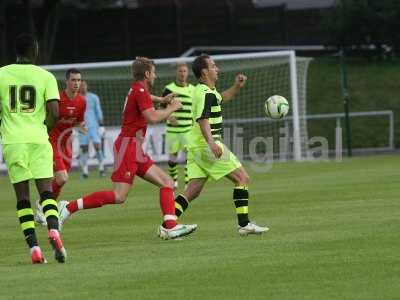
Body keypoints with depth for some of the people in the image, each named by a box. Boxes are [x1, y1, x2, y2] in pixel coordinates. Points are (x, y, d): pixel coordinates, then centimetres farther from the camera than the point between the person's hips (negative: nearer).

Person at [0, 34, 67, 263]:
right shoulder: (45, 76, 1)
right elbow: (54, 113, -6)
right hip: (38, 139, -1)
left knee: (23, 196, 5)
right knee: (46, 191, 3)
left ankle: (34, 248, -5)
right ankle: (54, 231, -25)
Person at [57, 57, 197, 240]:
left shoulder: (136, 90, 18)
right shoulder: (140, 91, -11)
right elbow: (152, 117, -23)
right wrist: (171, 108, -8)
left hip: (136, 150, 11)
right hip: (128, 146, -11)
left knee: (167, 183, 4)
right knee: (119, 196, -16)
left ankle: (169, 227, -7)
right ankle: (69, 207, -13)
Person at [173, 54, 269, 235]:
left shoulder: (208, 90, 17)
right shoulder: (205, 93, -14)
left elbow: (221, 99, 38)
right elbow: (202, 119, -27)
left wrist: (237, 86, 22)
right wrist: (211, 142, -40)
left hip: (196, 147, 10)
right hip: (206, 145, -10)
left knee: (193, 190, 6)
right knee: (242, 178, -4)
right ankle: (244, 224, -6)